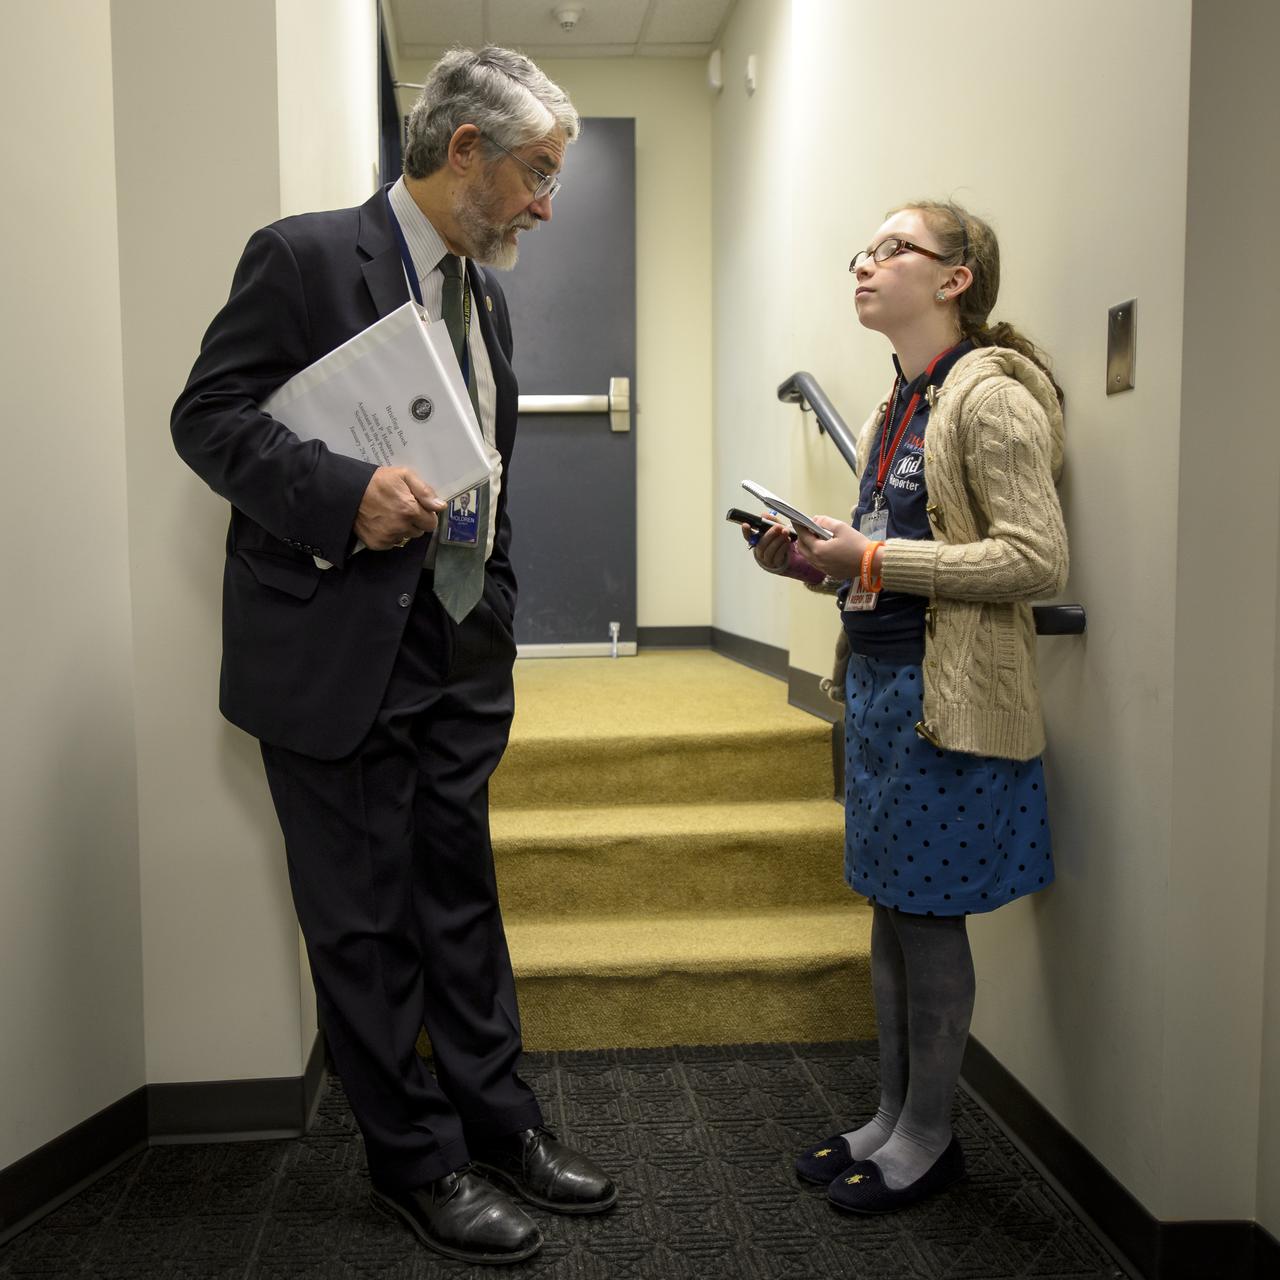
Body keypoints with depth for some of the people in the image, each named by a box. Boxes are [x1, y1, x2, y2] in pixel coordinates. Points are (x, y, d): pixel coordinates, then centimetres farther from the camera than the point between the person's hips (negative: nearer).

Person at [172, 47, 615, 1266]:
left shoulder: (485, 294, 14)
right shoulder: (303, 256, -8)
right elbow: (208, 415, -11)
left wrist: (495, 615, 15)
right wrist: (345, 490, -26)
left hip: (458, 654, 7)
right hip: (338, 653, -7)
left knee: (461, 898, 16)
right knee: (365, 920, 6)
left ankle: (496, 1121, 31)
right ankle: (415, 1161, 23)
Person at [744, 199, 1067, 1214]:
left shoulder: (991, 395, -12)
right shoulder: (899, 405, 14)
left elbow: (1039, 559, -20)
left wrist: (876, 559, -20)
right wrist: (819, 562, 3)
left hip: (947, 696, -8)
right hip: (880, 681, 9)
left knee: (929, 914, 3)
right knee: (891, 908, 15)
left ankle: (929, 1140, 22)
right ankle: (891, 1118, 30)